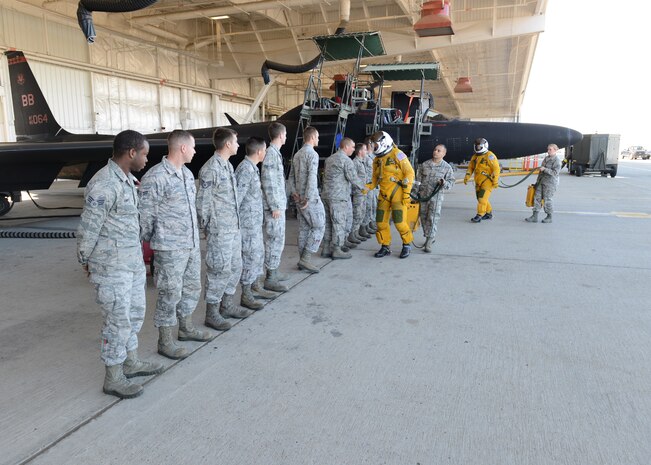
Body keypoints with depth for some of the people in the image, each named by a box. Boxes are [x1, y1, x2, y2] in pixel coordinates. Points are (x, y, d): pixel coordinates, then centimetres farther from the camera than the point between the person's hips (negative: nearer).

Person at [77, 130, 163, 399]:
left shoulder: (128, 179, 9)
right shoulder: (104, 185, -22)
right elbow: (88, 228, -15)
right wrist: (85, 261, -3)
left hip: (134, 261, 9)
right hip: (111, 267, -9)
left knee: (135, 312, 19)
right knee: (118, 321, 2)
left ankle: (130, 362, 37)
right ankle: (113, 378, 18)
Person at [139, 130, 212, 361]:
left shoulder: (187, 173, 9)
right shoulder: (155, 177, -17)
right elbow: (145, 215, -13)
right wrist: (147, 243, -6)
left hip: (192, 244, 8)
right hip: (169, 248, -8)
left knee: (192, 288, 19)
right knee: (170, 294, 2)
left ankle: (186, 328, 38)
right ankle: (165, 341, 18)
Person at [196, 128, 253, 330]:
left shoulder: (228, 165, 12)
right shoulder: (210, 169, -16)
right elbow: (202, 202, -14)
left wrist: (236, 222, 17)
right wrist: (205, 228, -9)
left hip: (234, 227, 9)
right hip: (219, 230, -9)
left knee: (235, 267, 15)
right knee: (219, 270, -2)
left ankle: (227, 306, 29)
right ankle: (211, 313, 12)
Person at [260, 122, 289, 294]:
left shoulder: (275, 153, 14)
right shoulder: (271, 154, -16)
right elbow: (268, 182, -20)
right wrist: (275, 207, -19)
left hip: (279, 204, 10)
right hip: (274, 206, -10)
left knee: (277, 240, 16)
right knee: (275, 241, -5)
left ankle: (274, 272, 27)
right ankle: (270, 279, 2)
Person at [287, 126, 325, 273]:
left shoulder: (297, 155, 15)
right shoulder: (312, 154, -12)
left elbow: (291, 176, 16)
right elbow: (312, 177, -21)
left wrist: (293, 192, 6)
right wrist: (308, 198, -21)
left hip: (299, 197, 8)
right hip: (310, 197, -8)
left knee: (304, 229, 11)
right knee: (319, 227, -2)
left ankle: (303, 260, 15)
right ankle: (306, 258, -7)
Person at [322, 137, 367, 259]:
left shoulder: (330, 158, 16)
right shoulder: (346, 160, -11)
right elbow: (353, 178, -13)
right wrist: (363, 188, 1)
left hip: (326, 194, 9)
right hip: (338, 196, -9)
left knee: (328, 223, 12)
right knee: (339, 223, -2)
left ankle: (326, 249, 17)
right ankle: (337, 250, 2)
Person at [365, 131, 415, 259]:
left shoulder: (397, 154, -9)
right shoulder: (377, 159, 13)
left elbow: (409, 173, -12)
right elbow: (375, 178, 17)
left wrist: (407, 192, -15)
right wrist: (368, 187, -2)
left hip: (398, 193, -7)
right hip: (384, 194, 7)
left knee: (399, 221, -9)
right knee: (381, 221, 5)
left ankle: (407, 245, 12)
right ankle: (385, 247, 18)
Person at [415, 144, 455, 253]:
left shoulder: (447, 167, 2)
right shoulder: (424, 165, 8)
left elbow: (451, 182, 2)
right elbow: (418, 179, 14)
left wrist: (444, 183, -21)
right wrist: (417, 191, 7)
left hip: (437, 196, -3)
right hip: (423, 195, 4)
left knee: (433, 218, -10)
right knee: (423, 217, 9)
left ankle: (429, 243, -10)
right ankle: (428, 238, 27)